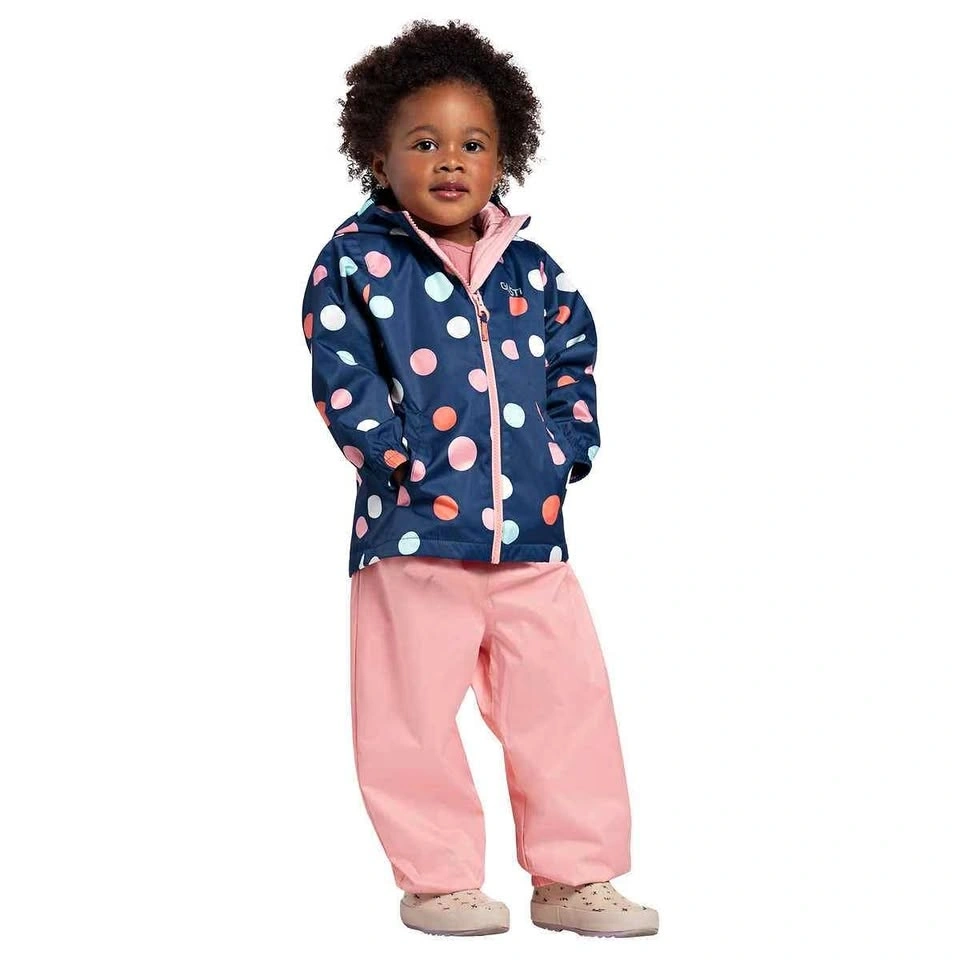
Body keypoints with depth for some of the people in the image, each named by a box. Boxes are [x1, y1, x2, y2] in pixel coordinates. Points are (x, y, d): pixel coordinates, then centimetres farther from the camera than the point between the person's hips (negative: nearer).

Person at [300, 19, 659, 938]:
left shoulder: (532, 269, 10)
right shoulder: (356, 260, -3)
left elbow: (572, 363, 18)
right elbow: (341, 379, -8)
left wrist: (563, 453, 5)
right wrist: (400, 464, -15)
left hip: (532, 530, 4)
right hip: (414, 530, -4)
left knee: (570, 695, 6)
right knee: (415, 711, 2)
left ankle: (573, 876, 18)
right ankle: (437, 881, 16)